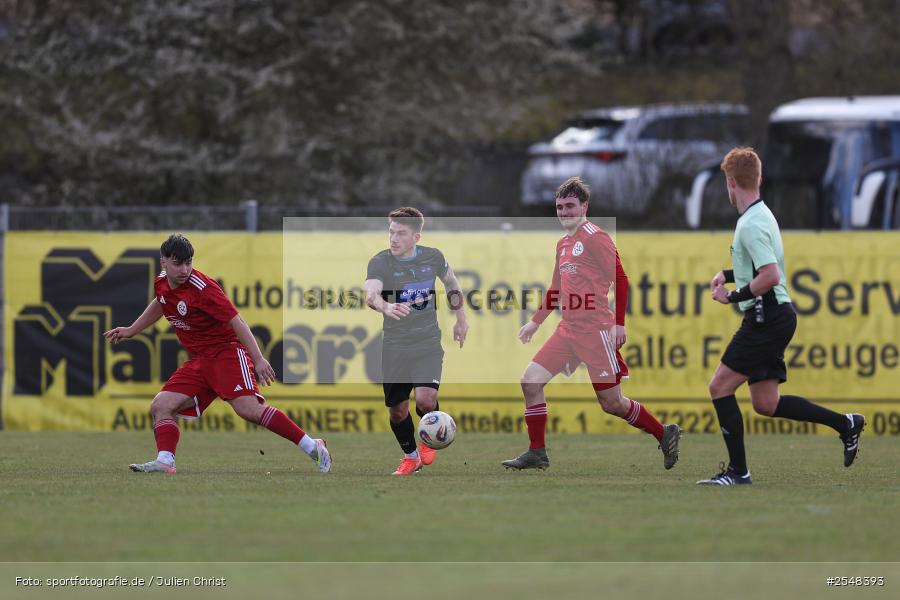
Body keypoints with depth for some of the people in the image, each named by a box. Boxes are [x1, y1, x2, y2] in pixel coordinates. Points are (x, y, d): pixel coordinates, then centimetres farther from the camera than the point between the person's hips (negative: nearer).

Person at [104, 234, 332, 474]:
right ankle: (165, 461, -14)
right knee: (161, 406, -6)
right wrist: (131, 331, 38)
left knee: (249, 408, -26)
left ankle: (313, 448, -24)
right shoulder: (161, 284, 4)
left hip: (227, 351, -8)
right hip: (199, 361, 8)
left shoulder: (202, 288, -19)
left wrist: (258, 359, -24)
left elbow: (236, 322, -19)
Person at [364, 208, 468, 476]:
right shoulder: (380, 262, -13)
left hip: (428, 344, 0)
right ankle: (410, 456, 32)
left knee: (425, 399, -19)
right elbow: (371, 294, -33)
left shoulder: (433, 257, -3)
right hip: (394, 347, 0)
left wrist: (461, 318, 22)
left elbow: (451, 281, 19)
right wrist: (386, 306, -55)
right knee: (397, 408, 6)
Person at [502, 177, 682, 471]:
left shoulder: (595, 237, -10)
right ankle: (536, 453, 5)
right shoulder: (563, 244, 16)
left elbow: (619, 280, -13)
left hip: (596, 330, -8)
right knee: (531, 380, -1)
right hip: (568, 330, 8)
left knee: (612, 403, -4)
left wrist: (618, 323, -18)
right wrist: (535, 322, 28)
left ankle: (665, 434, 15)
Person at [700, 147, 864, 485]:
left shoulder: (752, 224, -17)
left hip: (767, 316, -10)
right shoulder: (759, 215, 16)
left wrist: (734, 296, -16)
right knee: (766, 404, 9)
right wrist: (727, 275, 19)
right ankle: (845, 424, 12)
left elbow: (771, 276, -26)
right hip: (771, 318, 10)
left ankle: (737, 470, -3)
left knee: (720, 387, -6)